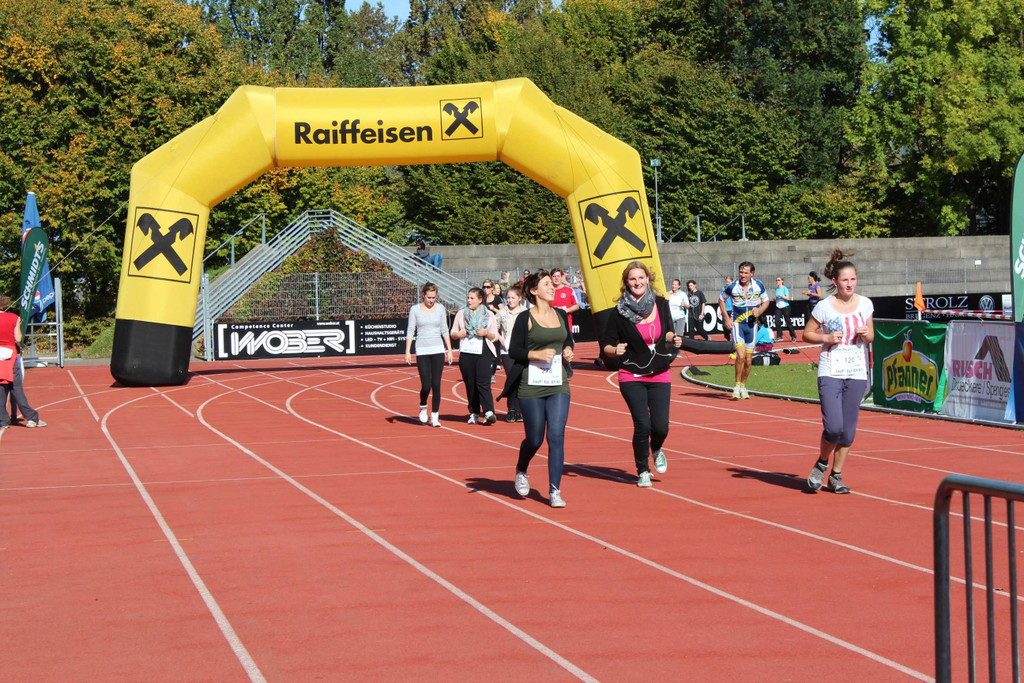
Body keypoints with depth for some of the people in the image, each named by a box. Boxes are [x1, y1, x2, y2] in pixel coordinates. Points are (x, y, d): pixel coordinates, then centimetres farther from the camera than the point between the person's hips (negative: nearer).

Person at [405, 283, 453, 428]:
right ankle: (423, 407, 24)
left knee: (436, 384, -5)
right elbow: (410, 331, 1)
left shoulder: (440, 308, 6)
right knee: (426, 385, -6)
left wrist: (449, 350, 8)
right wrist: (407, 352, -5)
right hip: (422, 351, -1)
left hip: (438, 350, 2)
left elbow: (445, 330, 11)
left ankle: (434, 416, 3)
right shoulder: (415, 309, 0)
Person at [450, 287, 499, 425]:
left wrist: (486, 333, -12)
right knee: (470, 384, 2)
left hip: (484, 353, -2)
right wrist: (458, 334, -7)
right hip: (466, 353, 3)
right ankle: (474, 413, 9)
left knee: (483, 382, -16)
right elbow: (453, 333, 15)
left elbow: (495, 336, 9)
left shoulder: (489, 315, 8)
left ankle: (489, 412, -23)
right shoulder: (461, 313, 13)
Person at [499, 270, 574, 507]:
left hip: (558, 385, 3)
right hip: (531, 387, -3)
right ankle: (521, 472, 37)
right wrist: (537, 354, -19)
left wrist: (568, 350, 5)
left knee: (556, 435, -9)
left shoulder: (561, 315, 10)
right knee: (534, 439, 5)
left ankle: (554, 491, -4)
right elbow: (513, 350, -5)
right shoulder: (525, 318, -5)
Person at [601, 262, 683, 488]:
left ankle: (656, 450, 32)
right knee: (642, 425, -11)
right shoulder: (620, 312, -7)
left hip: (660, 375, 2)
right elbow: (605, 344, -3)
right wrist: (615, 350, -24)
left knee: (660, 426, -6)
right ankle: (642, 471, 13)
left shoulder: (661, 305, 2)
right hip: (632, 377, -2)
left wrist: (673, 338, -4)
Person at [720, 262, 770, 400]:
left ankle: (743, 386, 25)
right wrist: (726, 318, 0)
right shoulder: (732, 287, -8)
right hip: (737, 323, -3)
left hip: (752, 324, 3)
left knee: (748, 360, 7)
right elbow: (721, 299, 9)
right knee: (741, 355, -19)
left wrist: (759, 311, -9)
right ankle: (737, 386, -5)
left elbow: (766, 301, 12)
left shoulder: (759, 286, -3)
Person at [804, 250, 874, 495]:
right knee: (833, 427, -15)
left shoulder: (865, 304, 4)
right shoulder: (824, 307, -5)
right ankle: (821, 464, 14)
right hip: (830, 373, -3)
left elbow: (870, 338, 15)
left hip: (857, 374, 3)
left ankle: (836, 476, 19)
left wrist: (866, 335, -7)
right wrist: (827, 338, -12)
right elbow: (807, 334, 5)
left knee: (848, 430, 3)